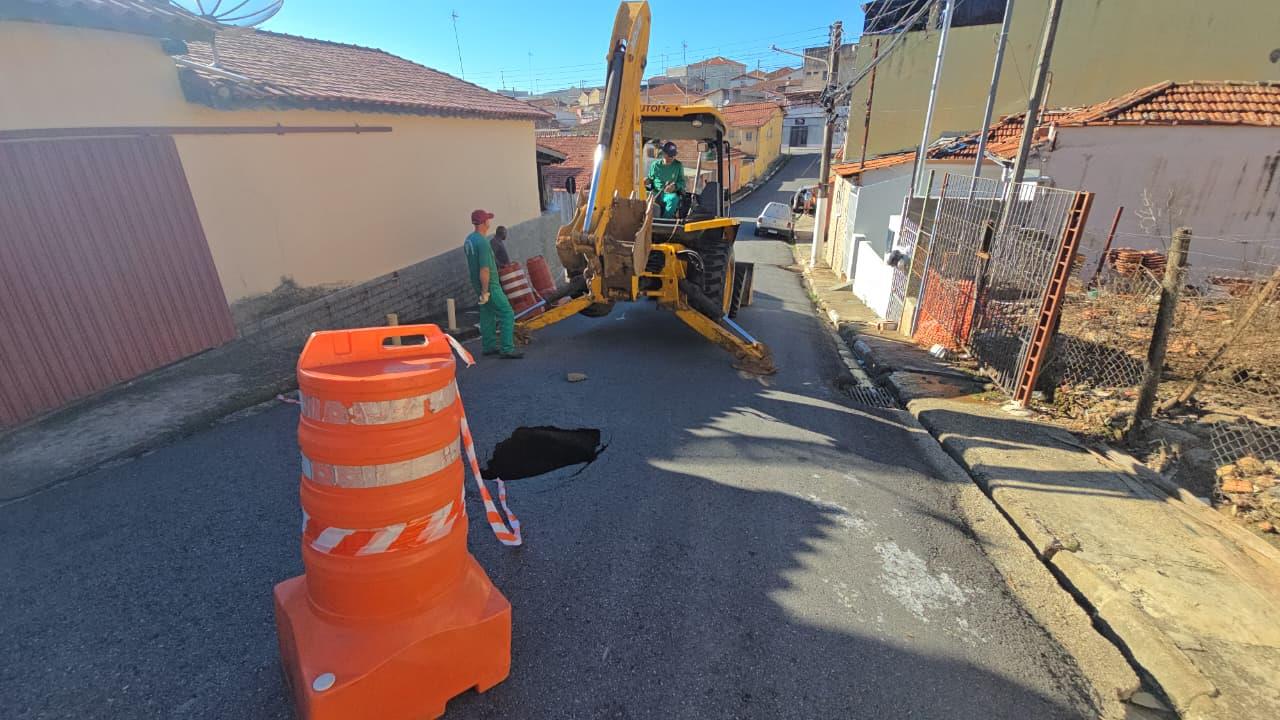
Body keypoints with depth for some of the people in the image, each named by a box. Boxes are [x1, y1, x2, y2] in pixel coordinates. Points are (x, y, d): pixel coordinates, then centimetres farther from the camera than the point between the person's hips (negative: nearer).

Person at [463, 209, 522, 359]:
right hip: (489, 285, -10)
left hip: (478, 284, 10)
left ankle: (488, 346, 22)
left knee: (487, 314, 16)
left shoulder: (468, 240, 8)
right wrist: (485, 291, -20)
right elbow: (484, 270, -25)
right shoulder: (482, 242, -22)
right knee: (507, 314, -6)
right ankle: (507, 349, -7)